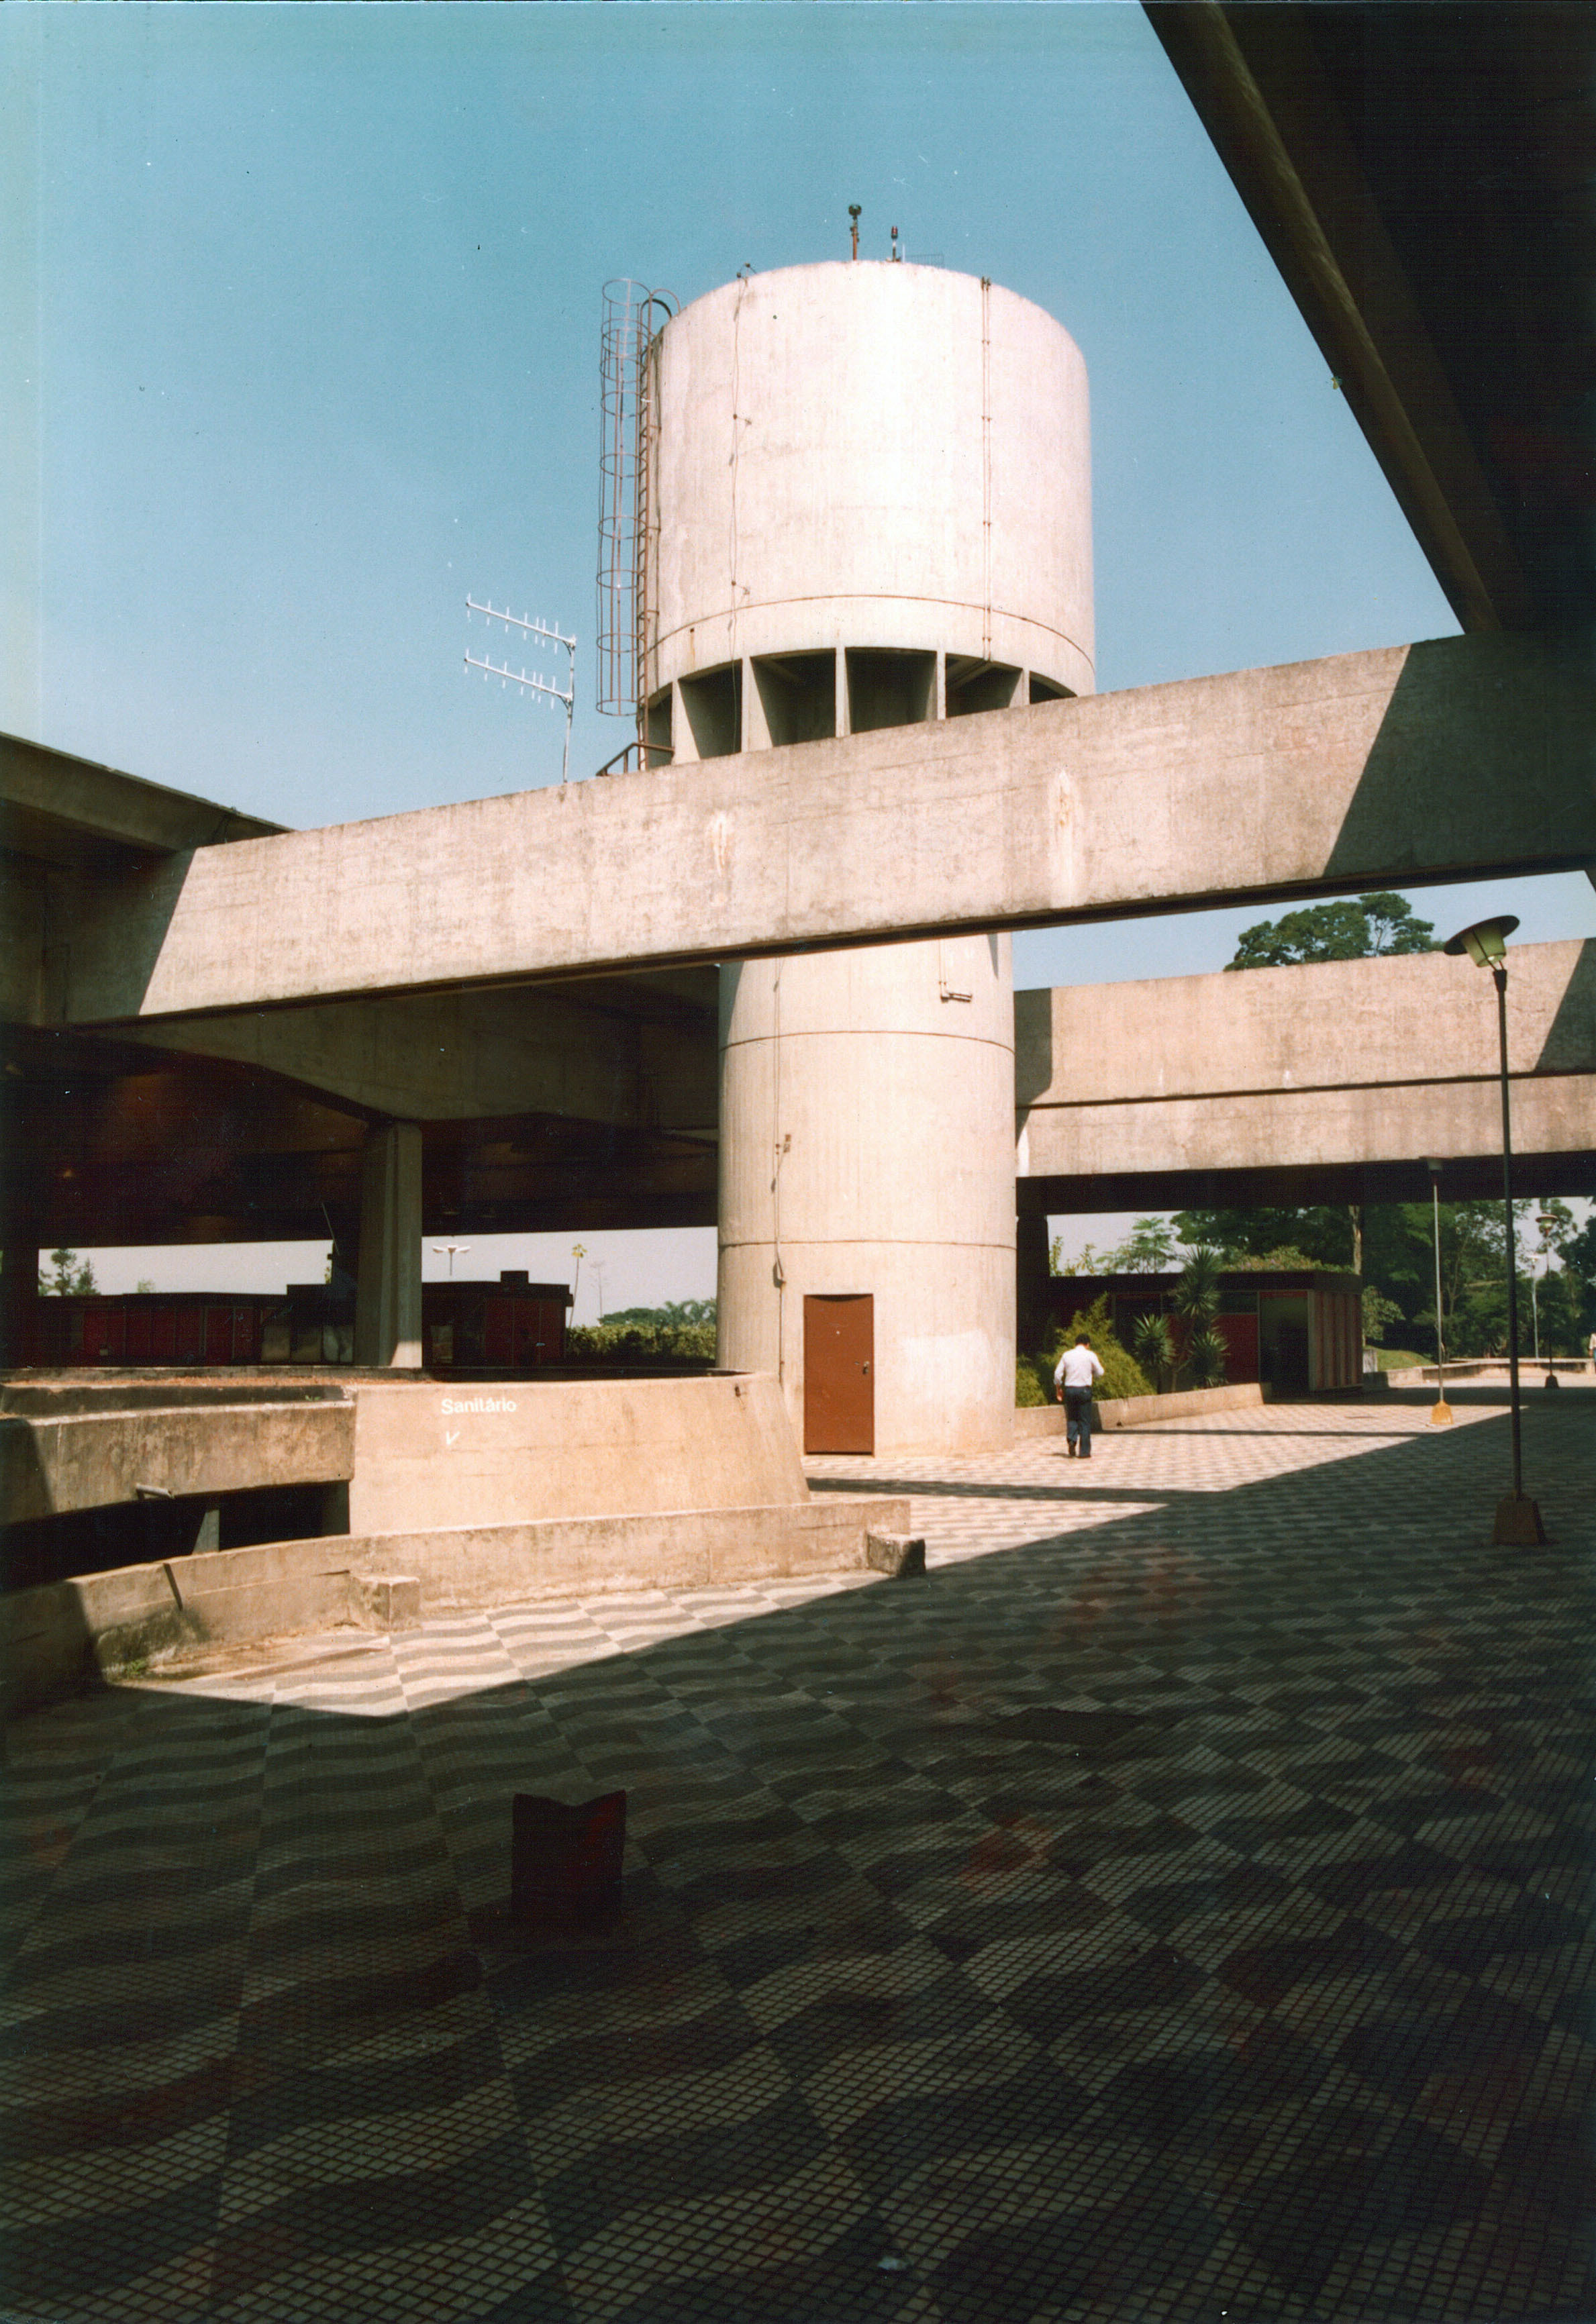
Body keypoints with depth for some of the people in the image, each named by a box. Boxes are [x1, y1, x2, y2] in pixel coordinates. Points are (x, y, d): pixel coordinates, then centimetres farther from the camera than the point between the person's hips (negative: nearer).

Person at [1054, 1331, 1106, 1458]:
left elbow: (1058, 1374, 4)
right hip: (1084, 1390, -2)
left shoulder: (1067, 1355, 4)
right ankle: (1085, 1452, 6)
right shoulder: (1090, 1355, -3)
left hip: (1069, 1389, 2)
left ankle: (1071, 1439, -9)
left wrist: (1058, 1389, 15)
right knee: (1085, 1421, 5)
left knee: (1071, 1418, 16)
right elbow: (1100, 1373, 3)